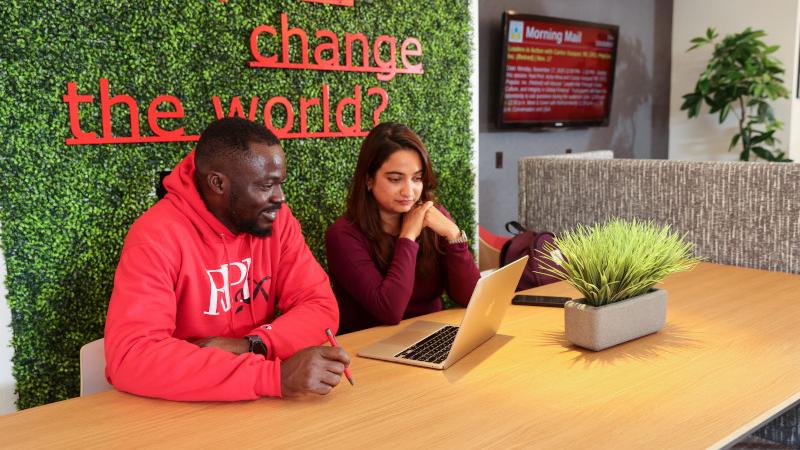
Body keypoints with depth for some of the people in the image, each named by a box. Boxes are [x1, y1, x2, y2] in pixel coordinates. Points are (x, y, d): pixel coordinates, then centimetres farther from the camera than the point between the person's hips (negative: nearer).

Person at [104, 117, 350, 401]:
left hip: (253, 400, 4)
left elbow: (320, 306, -5)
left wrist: (251, 345, -22)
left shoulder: (275, 218, -4)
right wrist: (275, 375, -34)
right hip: (177, 403, -4)